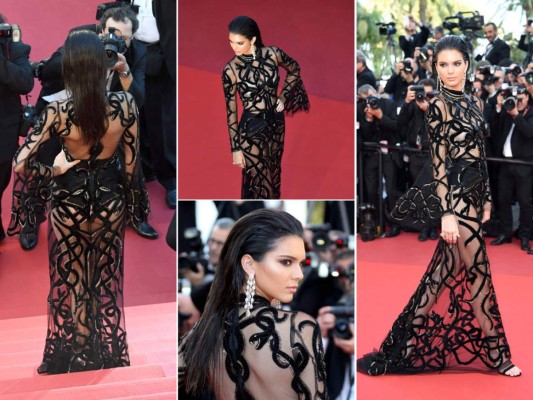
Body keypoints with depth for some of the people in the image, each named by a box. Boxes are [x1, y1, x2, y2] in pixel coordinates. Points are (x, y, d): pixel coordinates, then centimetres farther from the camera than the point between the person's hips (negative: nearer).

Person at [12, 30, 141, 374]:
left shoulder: (58, 111, -20)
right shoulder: (125, 103, -15)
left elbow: (20, 164, -21)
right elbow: (131, 162, -5)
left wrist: (52, 172, -3)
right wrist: (129, 200, 10)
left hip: (70, 203, -2)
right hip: (111, 200, 2)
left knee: (73, 283, 17)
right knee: (107, 282, 19)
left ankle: (78, 358, 30)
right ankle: (108, 358, 32)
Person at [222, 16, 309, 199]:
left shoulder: (272, 54, -10)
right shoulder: (231, 70, -17)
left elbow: (295, 69, 12)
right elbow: (231, 111, -12)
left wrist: (283, 97, 3)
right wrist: (236, 148, -10)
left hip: (276, 122, 4)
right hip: (252, 129, -4)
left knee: (273, 176, 21)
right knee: (259, 184, 1)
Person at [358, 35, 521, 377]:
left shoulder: (474, 103, 13)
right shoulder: (439, 106, -10)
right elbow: (439, 162, -15)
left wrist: (487, 199, 15)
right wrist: (447, 212, -19)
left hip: (475, 195, 8)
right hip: (456, 196, -8)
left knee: (445, 270, 12)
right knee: (477, 273, -2)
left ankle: (410, 340, 24)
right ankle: (497, 355, 11)